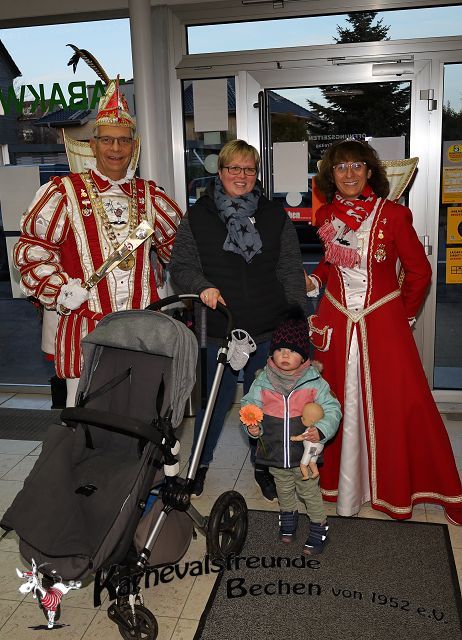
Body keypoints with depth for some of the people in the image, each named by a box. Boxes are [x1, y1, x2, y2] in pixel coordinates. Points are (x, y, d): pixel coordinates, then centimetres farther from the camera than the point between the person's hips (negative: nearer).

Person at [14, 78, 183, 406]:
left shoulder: (149, 195, 11)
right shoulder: (65, 192, -2)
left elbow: (177, 241, 24)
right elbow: (32, 249, 0)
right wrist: (59, 291, -11)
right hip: (85, 328, -3)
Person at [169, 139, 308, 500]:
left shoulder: (276, 217, 6)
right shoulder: (197, 217, 2)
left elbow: (292, 272, 4)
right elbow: (180, 266, 3)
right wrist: (202, 286, -17)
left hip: (268, 333, 1)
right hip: (217, 331, -1)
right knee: (215, 400, 12)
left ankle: (264, 467, 34)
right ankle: (199, 463, 35)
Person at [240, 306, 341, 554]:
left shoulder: (315, 383, -13)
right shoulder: (263, 382, -9)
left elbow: (332, 409, -10)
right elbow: (249, 405, -2)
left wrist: (321, 429, -26)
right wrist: (252, 426, -20)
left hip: (305, 452, -2)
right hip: (274, 452, 2)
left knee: (310, 491, 15)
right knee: (284, 490, 26)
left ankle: (319, 527, 36)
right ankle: (288, 516, 52)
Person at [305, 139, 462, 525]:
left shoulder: (393, 215, -7)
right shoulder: (326, 216, 4)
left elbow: (419, 271, 1)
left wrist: (405, 316, 5)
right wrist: (314, 281, 5)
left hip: (383, 323, -3)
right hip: (336, 322, 3)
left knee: (396, 405, 2)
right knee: (337, 404, 10)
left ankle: (396, 488, 23)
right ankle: (343, 489, 29)